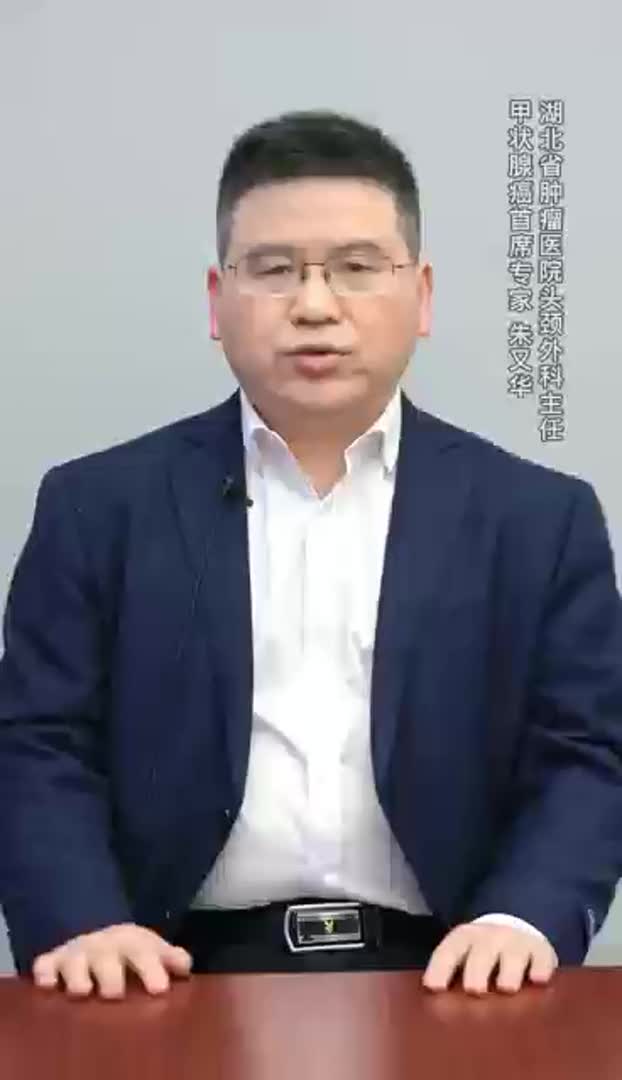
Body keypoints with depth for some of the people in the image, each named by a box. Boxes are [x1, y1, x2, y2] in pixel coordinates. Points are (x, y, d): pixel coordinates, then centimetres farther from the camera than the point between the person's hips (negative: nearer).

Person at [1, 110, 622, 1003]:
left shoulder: (540, 517, 8)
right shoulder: (102, 505, 7)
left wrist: (525, 919, -14)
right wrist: (82, 925, -15)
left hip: (438, 973, 1)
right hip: (192, 972, -1)